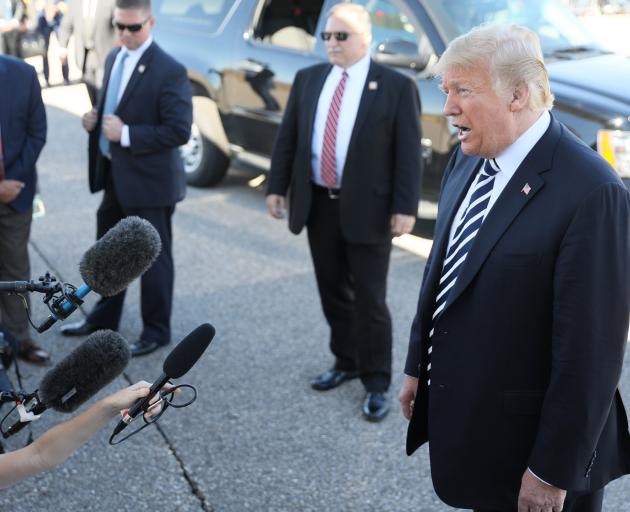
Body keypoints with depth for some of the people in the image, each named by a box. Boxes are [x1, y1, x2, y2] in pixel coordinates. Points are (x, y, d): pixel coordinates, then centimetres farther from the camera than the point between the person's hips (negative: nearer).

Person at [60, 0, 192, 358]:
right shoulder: (114, 58, 8)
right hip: (115, 175, 8)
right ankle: (103, 319, 39)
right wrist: (96, 118, -2)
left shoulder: (169, 71, -19)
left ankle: (156, 331, 23)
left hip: (148, 181, -8)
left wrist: (126, 134, -24)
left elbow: (179, 131, -22)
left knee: (153, 258, 7)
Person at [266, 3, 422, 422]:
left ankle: (377, 384, 14)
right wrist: (277, 186, 7)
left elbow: (409, 153, -8)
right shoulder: (308, 80, 8)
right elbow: (288, 138, 11)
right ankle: (346, 362, 33)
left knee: (369, 300, 1)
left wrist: (405, 207, -13)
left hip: (367, 210, -5)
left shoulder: (397, 87, -6)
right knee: (333, 293, 15)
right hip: (318, 205, 5)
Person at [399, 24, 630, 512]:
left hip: (529, 441, -7)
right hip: (460, 413, 7)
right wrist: (418, 365, 15)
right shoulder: (468, 159, 1)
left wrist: (553, 472, -19)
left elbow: (590, 347, -23)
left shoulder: (591, 191, -24)